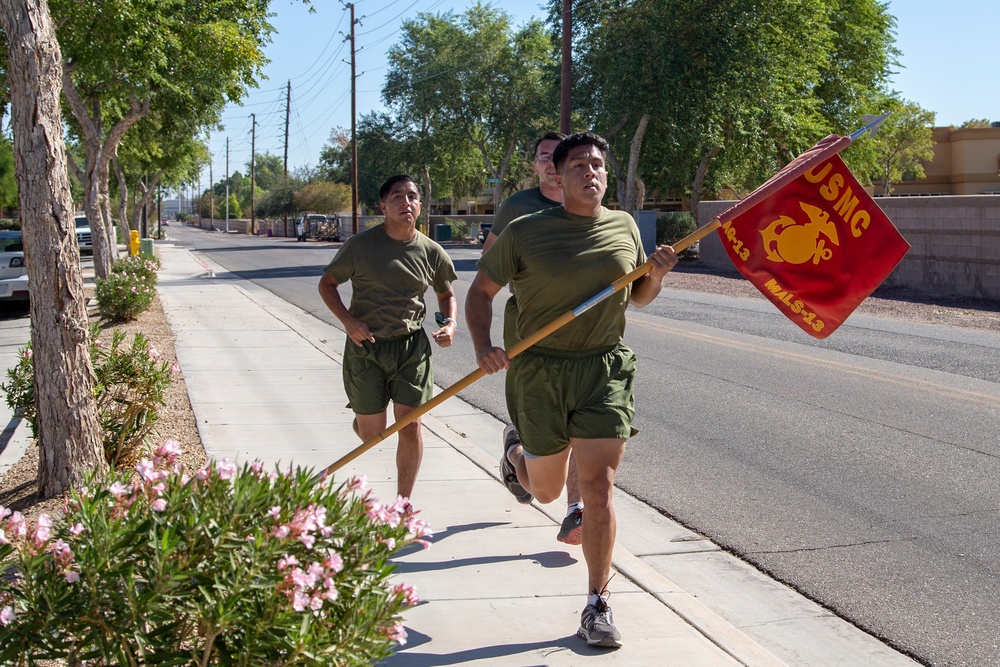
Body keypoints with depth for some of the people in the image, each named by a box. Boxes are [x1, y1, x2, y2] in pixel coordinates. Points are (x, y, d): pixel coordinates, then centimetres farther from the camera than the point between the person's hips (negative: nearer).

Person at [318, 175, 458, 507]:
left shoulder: (432, 252, 0)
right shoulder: (361, 246, -8)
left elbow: (447, 294, 16)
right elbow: (327, 283, 2)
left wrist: (451, 323, -4)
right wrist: (348, 321, -13)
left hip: (412, 346, 2)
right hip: (365, 346, -1)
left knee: (410, 427, -4)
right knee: (372, 434, 3)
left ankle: (404, 502, 13)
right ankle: (361, 418, 43)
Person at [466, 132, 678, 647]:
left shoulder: (624, 227, 7)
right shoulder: (525, 233, -4)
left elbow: (637, 297, 19)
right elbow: (481, 291, 2)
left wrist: (656, 275, -3)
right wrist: (482, 346, -14)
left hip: (606, 372, 1)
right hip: (540, 372, -1)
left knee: (598, 490, -7)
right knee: (546, 491, 14)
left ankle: (597, 605, 6)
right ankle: (516, 455, 51)